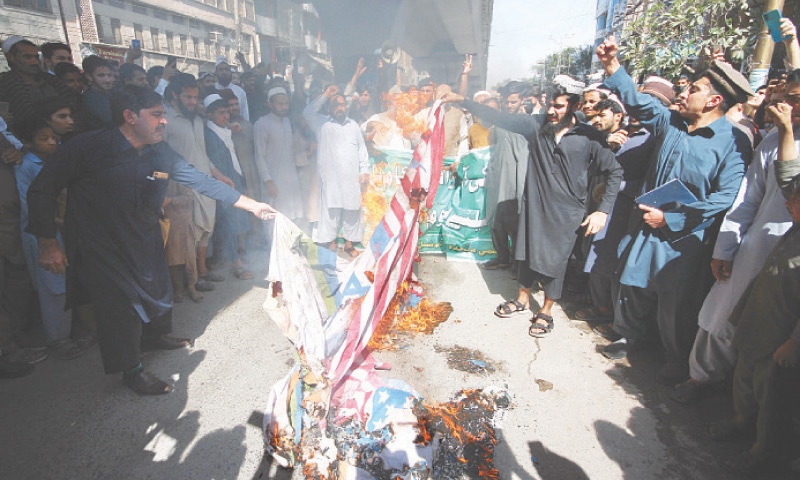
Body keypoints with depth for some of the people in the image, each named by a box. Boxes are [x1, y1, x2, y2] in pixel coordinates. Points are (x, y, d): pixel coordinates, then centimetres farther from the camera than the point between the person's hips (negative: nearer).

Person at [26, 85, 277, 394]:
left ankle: (154, 336, 48)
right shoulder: (89, 147, -20)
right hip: (101, 246, -5)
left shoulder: (161, 154, -5)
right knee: (121, 302, 0)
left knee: (158, 288, 17)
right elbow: (41, 190, -13)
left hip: (145, 240, 6)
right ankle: (131, 371, 22)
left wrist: (252, 205, -5)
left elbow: (203, 182, -2)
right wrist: (47, 243, -15)